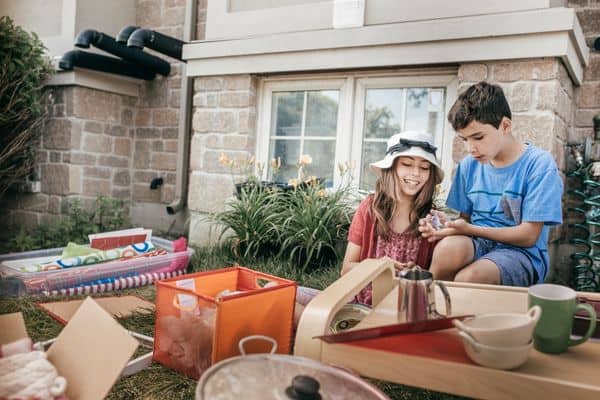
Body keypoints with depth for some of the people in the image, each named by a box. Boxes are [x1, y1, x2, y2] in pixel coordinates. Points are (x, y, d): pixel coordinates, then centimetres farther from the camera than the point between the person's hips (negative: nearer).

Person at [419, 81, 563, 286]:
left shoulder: (539, 164, -8)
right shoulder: (469, 165, 8)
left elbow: (529, 236, -10)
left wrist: (468, 229, -18)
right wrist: (449, 225, -11)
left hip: (522, 252, -3)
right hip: (477, 244, 4)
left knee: (467, 278, -36)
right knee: (448, 247, -34)